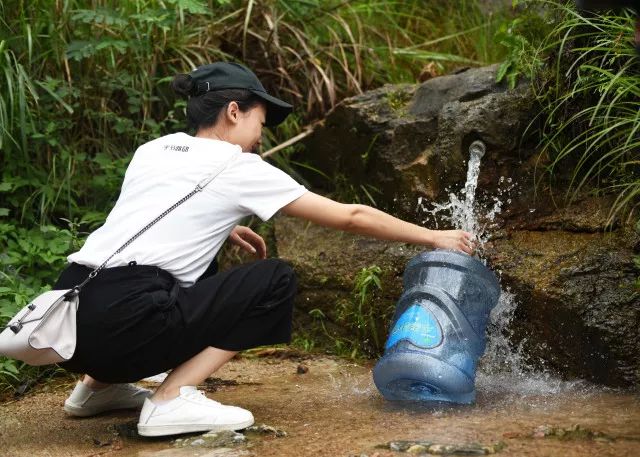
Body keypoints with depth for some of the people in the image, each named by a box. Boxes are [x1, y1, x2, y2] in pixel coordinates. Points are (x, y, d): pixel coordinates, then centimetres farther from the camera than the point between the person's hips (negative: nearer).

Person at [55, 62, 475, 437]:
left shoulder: (151, 151, 20)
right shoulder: (239, 169, 2)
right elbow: (351, 217, 7)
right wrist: (433, 238, 17)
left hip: (70, 314, 8)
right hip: (120, 324, -8)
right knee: (275, 281, 3)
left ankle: (100, 384, 24)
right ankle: (173, 400, -8)